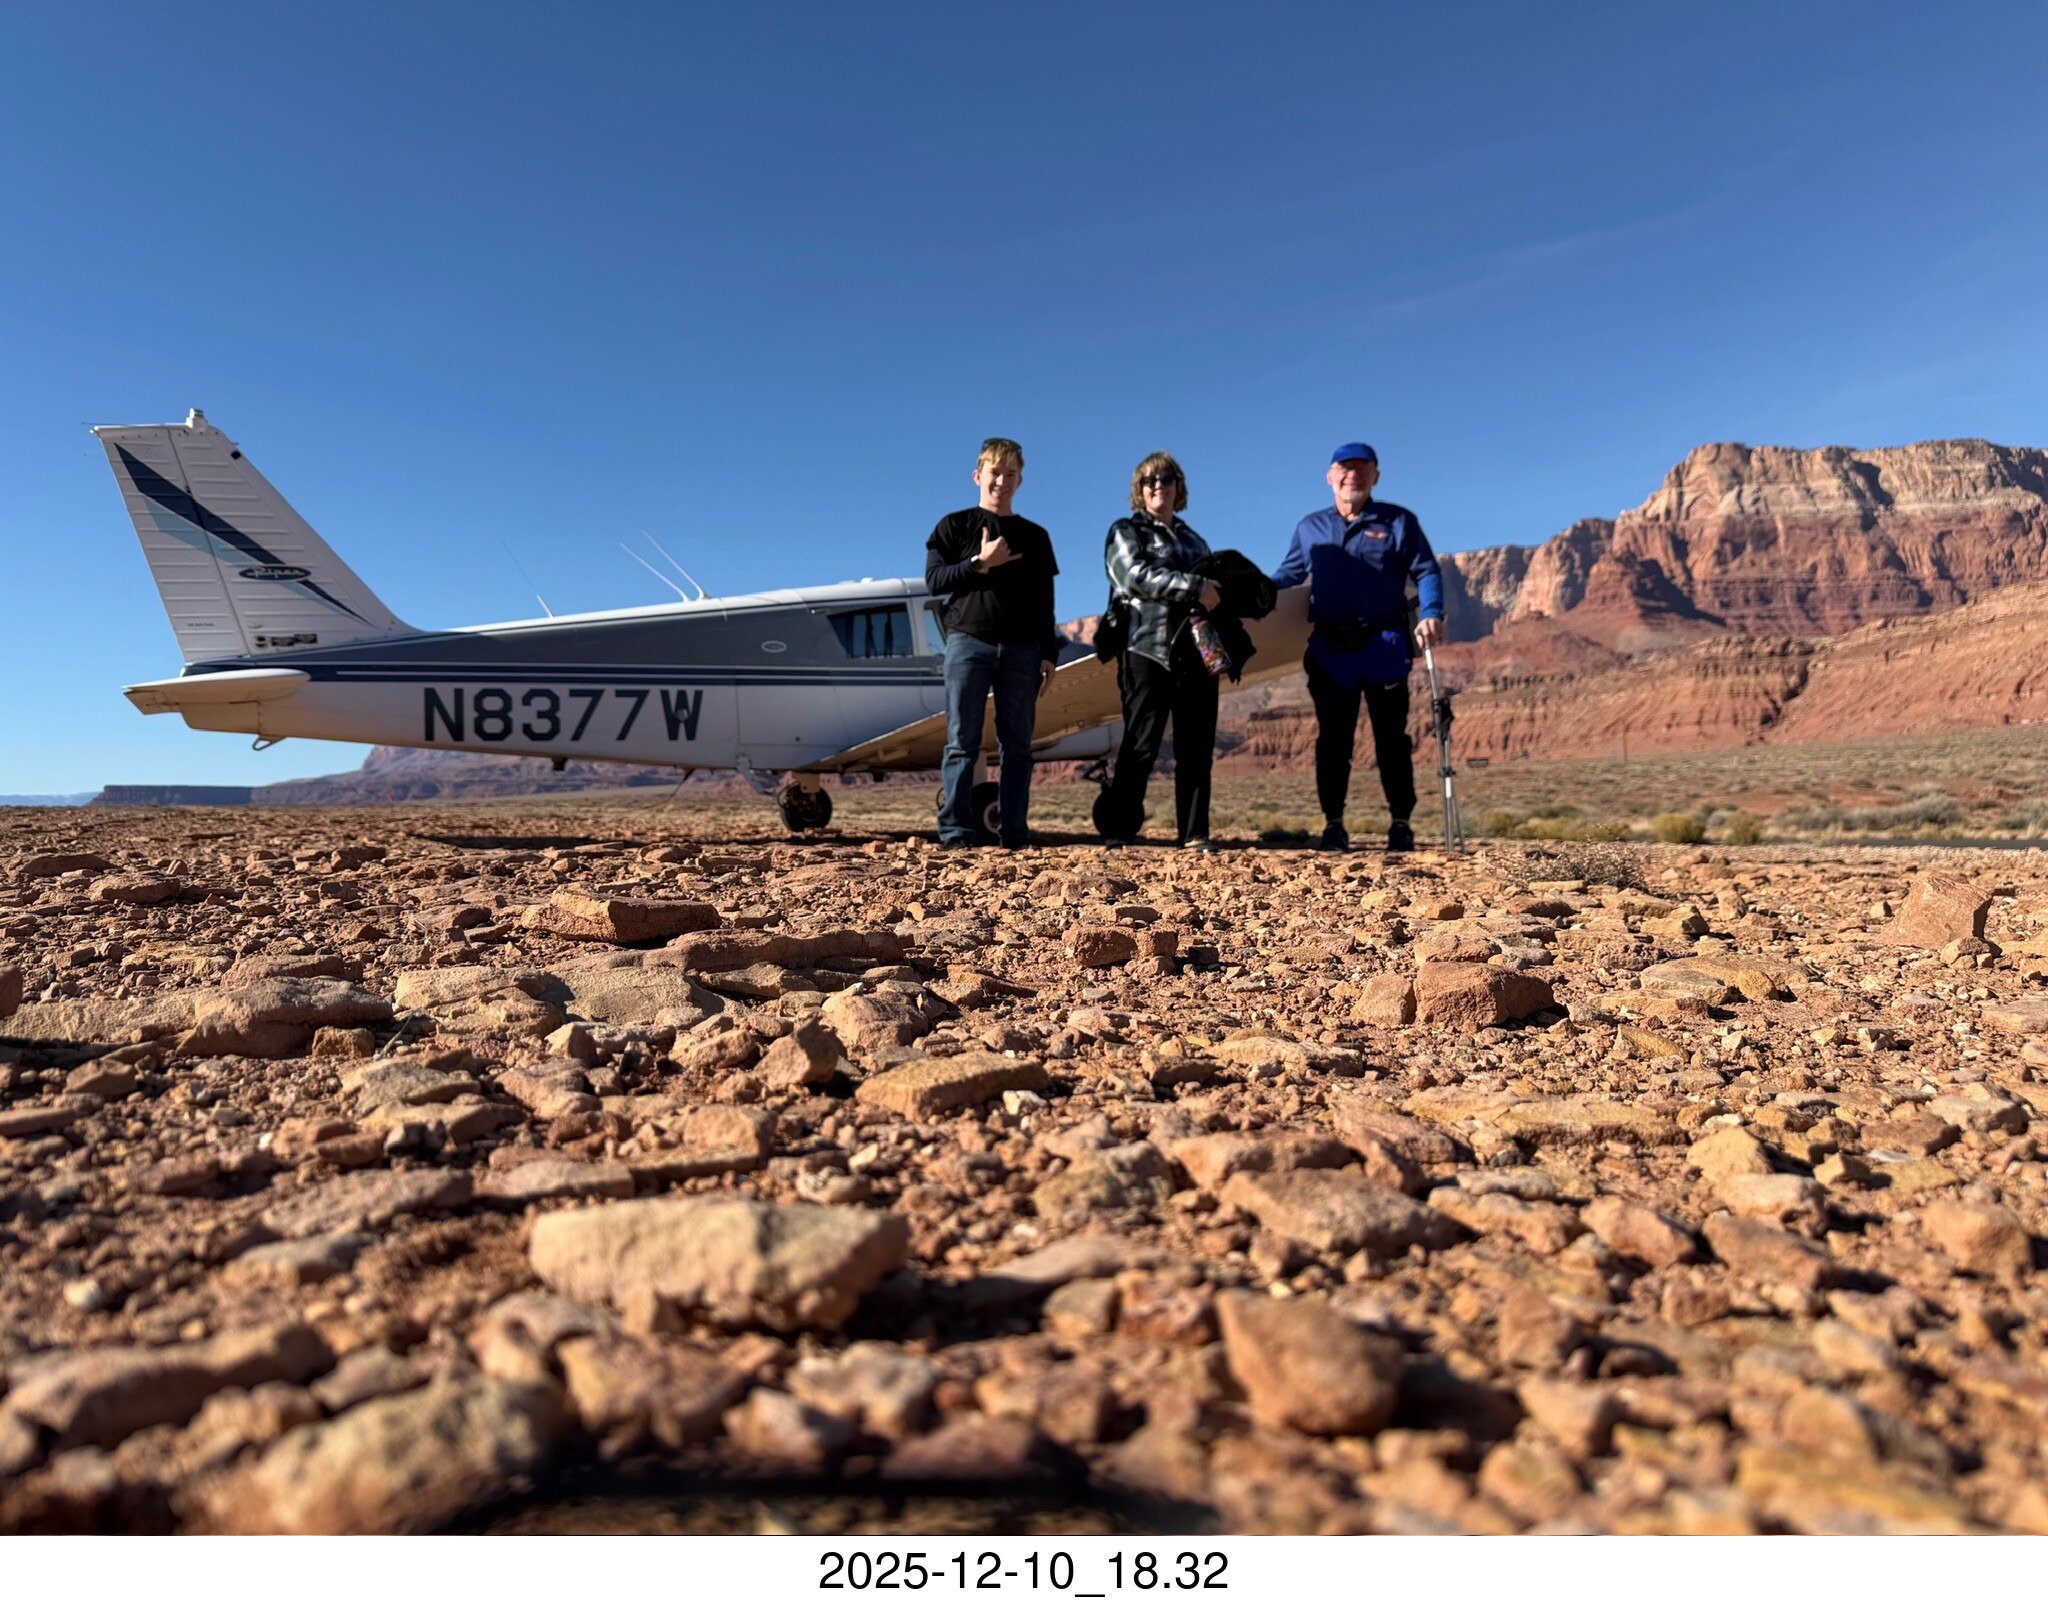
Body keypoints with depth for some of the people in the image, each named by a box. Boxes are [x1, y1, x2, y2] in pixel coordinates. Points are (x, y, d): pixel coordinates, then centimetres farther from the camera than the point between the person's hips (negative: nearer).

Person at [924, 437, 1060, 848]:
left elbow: (1045, 606, 15)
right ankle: (955, 829, -2)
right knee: (963, 742, -4)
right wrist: (979, 563, -12)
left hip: (1022, 650, 3)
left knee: (1017, 745, 0)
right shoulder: (954, 526, 10)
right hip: (968, 642, -2)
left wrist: (1049, 655, 6)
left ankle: (1015, 832, 3)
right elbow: (933, 580, -1)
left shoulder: (1035, 537, 17)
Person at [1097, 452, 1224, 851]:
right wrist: (1194, 587, -20)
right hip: (1148, 652, -5)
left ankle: (1194, 835, 6)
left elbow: (1212, 598, 25)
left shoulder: (1194, 541, 26)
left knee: (1197, 749, 2)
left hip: (1197, 656, 5)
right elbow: (1139, 575, -11)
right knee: (1140, 746, -6)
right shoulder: (1125, 532, 9)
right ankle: (1118, 831, 1)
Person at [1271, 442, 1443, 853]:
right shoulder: (1309, 528, 14)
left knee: (1391, 738, 2)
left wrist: (1431, 613, -14)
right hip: (1330, 651, 2)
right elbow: (1286, 576, 17)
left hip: (1385, 647, -2)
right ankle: (1333, 824, 13)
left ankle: (1401, 823, 11)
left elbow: (1426, 572, 4)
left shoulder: (1398, 522, 7)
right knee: (1333, 739, 5)